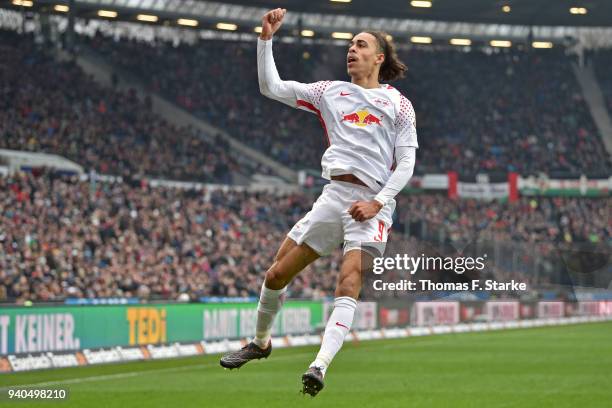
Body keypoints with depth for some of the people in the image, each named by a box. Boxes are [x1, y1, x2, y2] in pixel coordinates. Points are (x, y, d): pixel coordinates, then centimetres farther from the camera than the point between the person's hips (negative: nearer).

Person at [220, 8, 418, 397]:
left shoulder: (398, 104, 8)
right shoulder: (331, 91, 15)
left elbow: (406, 163, 3)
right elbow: (272, 87, 9)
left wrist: (378, 202, -9)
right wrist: (266, 40, -1)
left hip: (373, 202, -3)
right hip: (335, 193, 4)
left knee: (350, 281, -23)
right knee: (277, 273, 2)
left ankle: (320, 366, -32)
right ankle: (261, 342, 27)